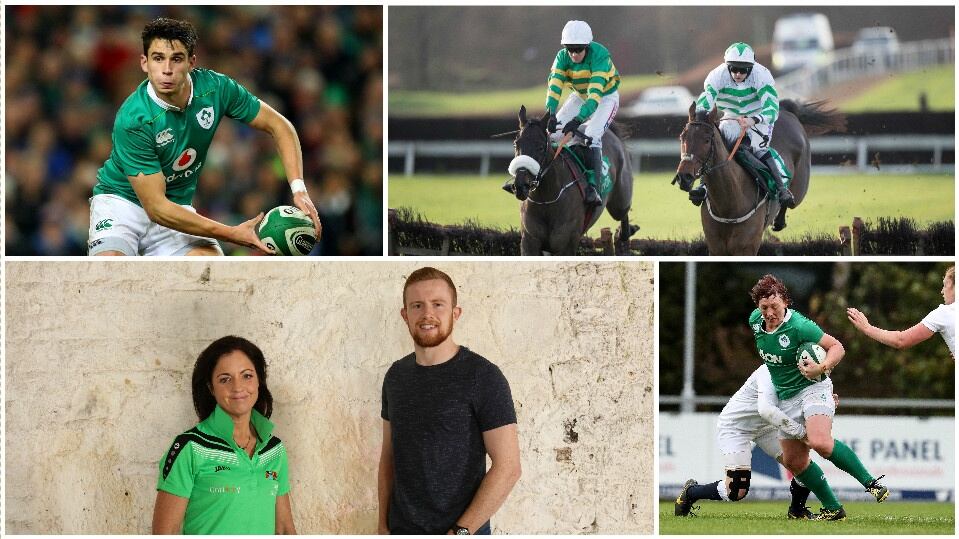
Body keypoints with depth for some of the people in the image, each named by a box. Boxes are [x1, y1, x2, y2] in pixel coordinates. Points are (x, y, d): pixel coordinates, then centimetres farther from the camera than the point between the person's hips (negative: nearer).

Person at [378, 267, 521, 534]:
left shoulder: (484, 377, -12)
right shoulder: (396, 376, 7)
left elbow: (508, 468, -14)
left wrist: (460, 533, -18)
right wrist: (383, 523, 5)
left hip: (461, 532, -5)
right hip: (401, 530, 5)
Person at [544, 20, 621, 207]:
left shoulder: (600, 55, -33)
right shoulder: (562, 57, -19)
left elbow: (595, 93, -41)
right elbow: (554, 85, -30)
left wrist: (578, 119, -52)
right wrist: (550, 113, -47)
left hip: (605, 97, -6)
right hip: (579, 96, 6)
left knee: (592, 136, -28)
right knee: (554, 130, -10)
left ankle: (593, 188, -32)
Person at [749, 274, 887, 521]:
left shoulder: (798, 326, -22)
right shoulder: (755, 320, -3)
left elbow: (837, 347, -17)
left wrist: (821, 368, -33)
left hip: (812, 387, -8)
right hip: (786, 396, 8)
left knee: (819, 441, -31)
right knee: (793, 460, 6)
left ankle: (871, 483, -20)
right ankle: (832, 509, 15)